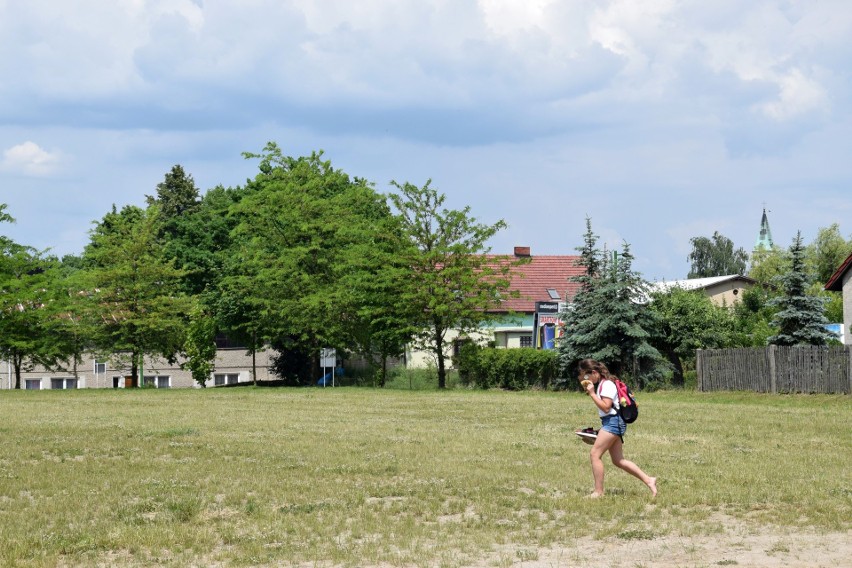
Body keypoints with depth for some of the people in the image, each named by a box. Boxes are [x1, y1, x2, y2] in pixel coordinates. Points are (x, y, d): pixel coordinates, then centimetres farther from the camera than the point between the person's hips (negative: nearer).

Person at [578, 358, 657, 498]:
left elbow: (605, 407, -21)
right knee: (618, 461, 9)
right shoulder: (600, 384, 17)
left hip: (613, 421, -11)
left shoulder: (607, 385, -13)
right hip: (610, 423, 11)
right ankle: (648, 480, 9)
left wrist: (592, 393, -19)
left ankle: (598, 492, -12)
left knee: (595, 454, -13)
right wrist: (588, 390, 16)